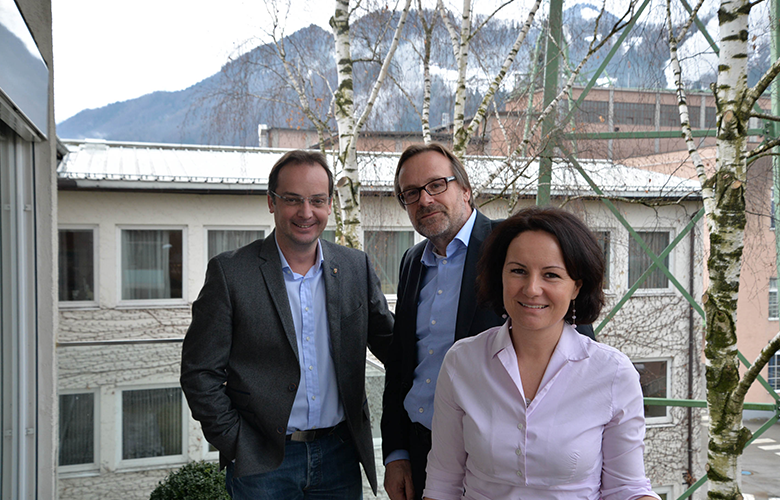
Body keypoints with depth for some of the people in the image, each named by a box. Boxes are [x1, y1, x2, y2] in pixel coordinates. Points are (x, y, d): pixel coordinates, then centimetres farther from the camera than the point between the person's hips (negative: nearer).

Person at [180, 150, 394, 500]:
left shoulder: (356, 268, 3)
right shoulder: (230, 272, -7)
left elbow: (391, 345, 7)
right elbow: (199, 372, -5)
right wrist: (238, 446, -9)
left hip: (339, 456, 3)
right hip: (263, 464, -3)